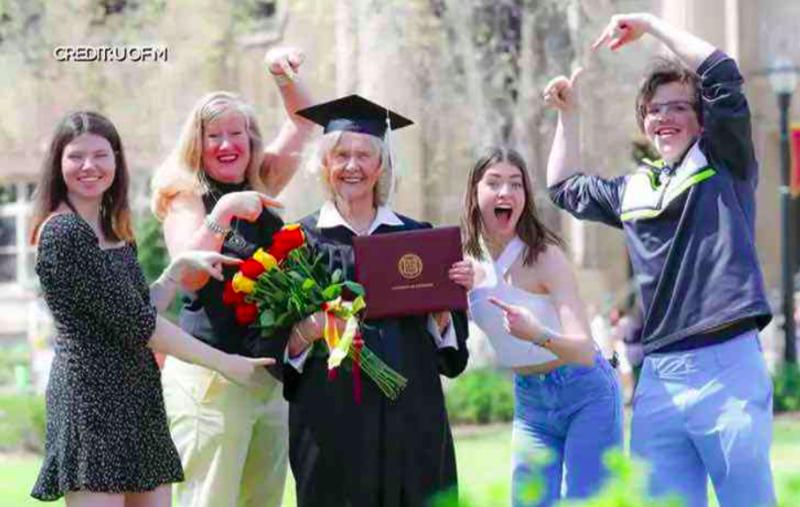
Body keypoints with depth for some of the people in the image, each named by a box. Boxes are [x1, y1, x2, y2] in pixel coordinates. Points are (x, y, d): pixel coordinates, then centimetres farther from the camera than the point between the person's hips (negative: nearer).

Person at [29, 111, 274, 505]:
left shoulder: (116, 235, 17)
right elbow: (135, 324, -14)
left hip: (138, 398, 9)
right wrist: (224, 363, -9)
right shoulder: (63, 234, -12)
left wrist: (182, 267, 6)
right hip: (90, 396, -9)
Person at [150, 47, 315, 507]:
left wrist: (285, 75, 10)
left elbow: (303, 123, 25)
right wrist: (223, 212, -24)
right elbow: (190, 275, -17)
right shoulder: (185, 196, -3)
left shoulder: (260, 188, 13)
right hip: (211, 376, -6)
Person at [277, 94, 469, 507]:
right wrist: (308, 330, -18)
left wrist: (441, 312, -7)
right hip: (334, 420, -2)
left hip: (411, 417, 2)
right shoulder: (302, 240, 5)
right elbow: (280, 346, 2)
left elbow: (451, 347, 12)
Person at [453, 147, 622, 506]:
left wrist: (538, 335, -47)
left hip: (584, 395, -5)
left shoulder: (545, 257, -19)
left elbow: (585, 350, -27)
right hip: (529, 403, 5)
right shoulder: (467, 264, -3)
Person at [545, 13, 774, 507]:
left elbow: (722, 73, -8)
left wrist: (649, 24, 0)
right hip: (659, 376, 5)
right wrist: (568, 115, 31)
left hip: (726, 365, -5)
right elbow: (565, 187, 39)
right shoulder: (634, 189, 19)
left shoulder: (726, 164, 5)